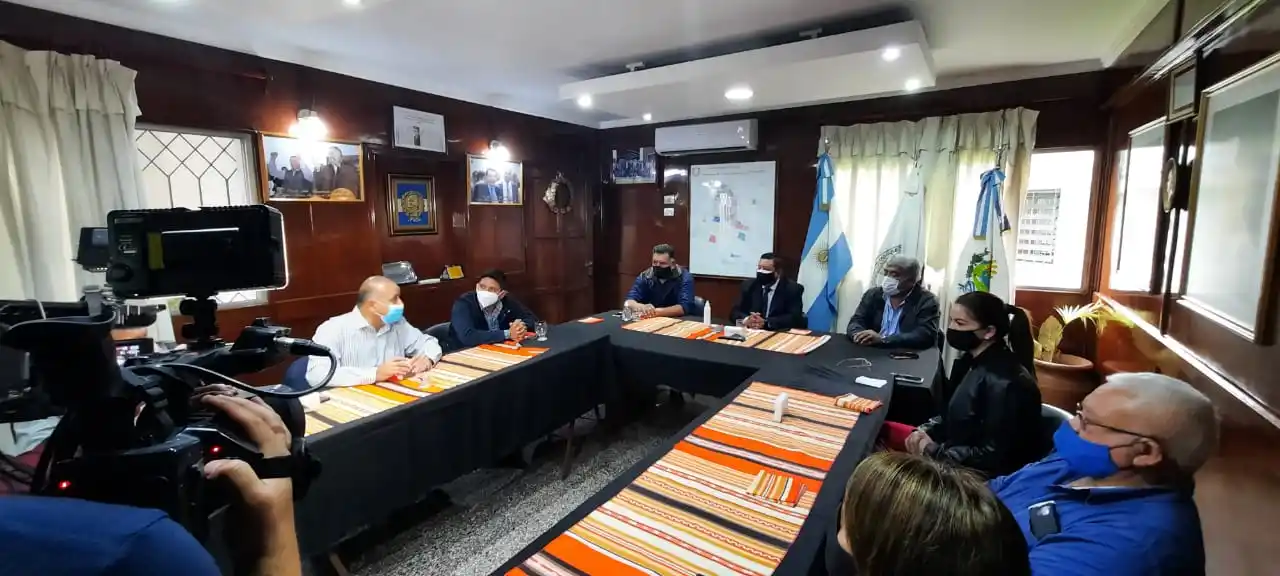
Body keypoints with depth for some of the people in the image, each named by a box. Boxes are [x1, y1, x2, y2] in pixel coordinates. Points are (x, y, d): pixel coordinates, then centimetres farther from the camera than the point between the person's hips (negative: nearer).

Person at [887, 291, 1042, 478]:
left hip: (982, 475, -9)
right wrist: (924, 431, -2)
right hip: (958, 452, 9)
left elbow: (993, 456, -25)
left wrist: (933, 452, -17)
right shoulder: (973, 361, 3)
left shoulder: (1005, 384, -26)